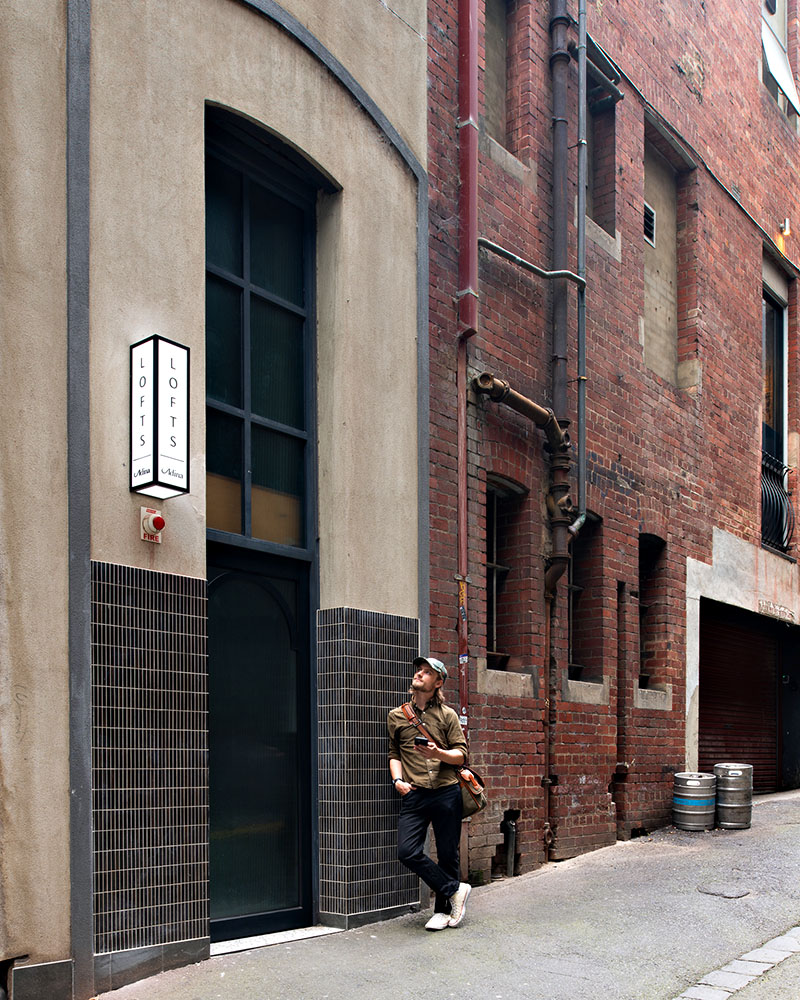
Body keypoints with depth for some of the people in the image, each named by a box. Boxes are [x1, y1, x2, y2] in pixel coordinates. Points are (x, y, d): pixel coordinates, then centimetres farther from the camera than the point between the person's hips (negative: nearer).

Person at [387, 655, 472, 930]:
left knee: (447, 854, 4)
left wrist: (438, 753, -15)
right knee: (408, 851, -12)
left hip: (446, 792, -1)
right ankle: (455, 890, 5)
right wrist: (397, 779, 2)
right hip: (414, 794, 1)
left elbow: (461, 755, 4)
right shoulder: (397, 716, 13)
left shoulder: (447, 715, 7)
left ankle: (443, 910, 20)